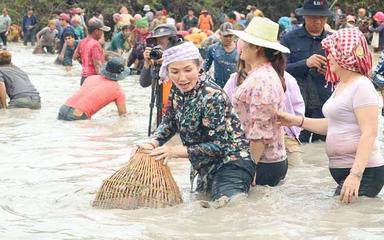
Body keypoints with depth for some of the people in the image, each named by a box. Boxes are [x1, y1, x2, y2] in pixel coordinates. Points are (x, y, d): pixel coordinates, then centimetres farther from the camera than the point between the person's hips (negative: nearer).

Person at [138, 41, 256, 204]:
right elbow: (169, 123, 10)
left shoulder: (213, 97, -23)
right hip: (207, 167, 9)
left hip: (231, 162, -9)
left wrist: (176, 151, -25)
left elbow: (219, 145, -22)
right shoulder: (177, 91, 0)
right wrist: (152, 143, -11)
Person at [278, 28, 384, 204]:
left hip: (364, 172, -10)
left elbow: (369, 133, -21)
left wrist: (356, 175, -28)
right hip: (341, 170, 10)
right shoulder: (341, 86, 17)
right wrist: (297, 121, 16)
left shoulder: (361, 87, -14)